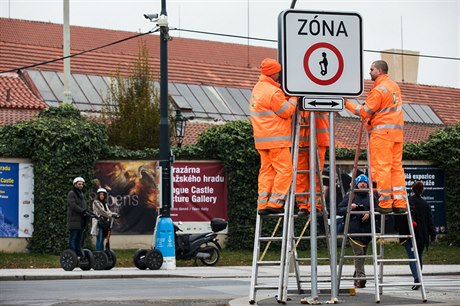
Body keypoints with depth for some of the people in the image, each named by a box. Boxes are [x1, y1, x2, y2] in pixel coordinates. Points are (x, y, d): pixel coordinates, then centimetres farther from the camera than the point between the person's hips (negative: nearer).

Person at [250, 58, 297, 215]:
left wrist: (286, 97, 10)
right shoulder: (273, 92, -16)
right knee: (284, 169, -5)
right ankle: (275, 203, -9)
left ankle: (262, 204, 6)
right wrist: (293, 98, 3)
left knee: (266, 169, 9)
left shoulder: (258, 88, 15)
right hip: (275, 137, -9)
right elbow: (286, 111, -10)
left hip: (262, 139, 9)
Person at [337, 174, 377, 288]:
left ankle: (357, 277, 21)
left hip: (367, 230, 3)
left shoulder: (371, 196, 12)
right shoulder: (350, 196, 6)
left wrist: (369, 214, -7)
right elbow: (339, 210, 4)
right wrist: (349, 207, -14)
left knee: (363, 254, 8)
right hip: (354, 229, -3)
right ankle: (360, 276, -17)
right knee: (359, 253, -13)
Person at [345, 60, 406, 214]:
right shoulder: (394, 86, 17)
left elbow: (365, 111, -9)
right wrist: (370, 120, 18)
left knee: (381, 167, -6)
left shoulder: (378, 90, -10)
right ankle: (400, 202, 4)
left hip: (382, 132, -8)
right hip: (397, 132, 8)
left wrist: (347, 103, 0)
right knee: (396, 167, 7)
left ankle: (385, 203, -8)